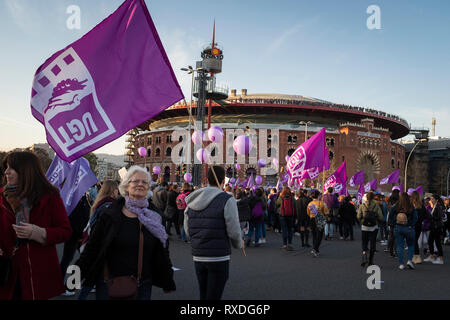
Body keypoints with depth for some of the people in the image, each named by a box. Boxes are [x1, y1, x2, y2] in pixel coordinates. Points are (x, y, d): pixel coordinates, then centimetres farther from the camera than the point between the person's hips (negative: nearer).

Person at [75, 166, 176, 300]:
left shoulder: (153, 215, 2)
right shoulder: (110, 215, -4)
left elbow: (162, 250, 8)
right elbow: (93, 247, 0)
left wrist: (167, 281, 11)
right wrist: (78, 273, -7)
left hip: (143, 285, 2)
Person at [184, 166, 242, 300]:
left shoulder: (192, 201, 6)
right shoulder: (227, 200, -12)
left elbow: (187, 230, 9)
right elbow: (234, 231, -12)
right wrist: (239, 243, 8)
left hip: (198, 257, 6)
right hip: (219, 258, -5)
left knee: (203, 295, 18)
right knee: (213, 296, 0)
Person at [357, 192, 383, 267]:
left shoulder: (362, 206, -4)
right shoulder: (376, 206, -4)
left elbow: (358, 217, -2)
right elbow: (380, 217, -5)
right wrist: (378, 223, 14)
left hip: (364, 227, 0)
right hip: (374, 227, 0)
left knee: (364, 243, 9)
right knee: (373, 244, 11)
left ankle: (364, 257, -14)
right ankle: (371, 261, 15)